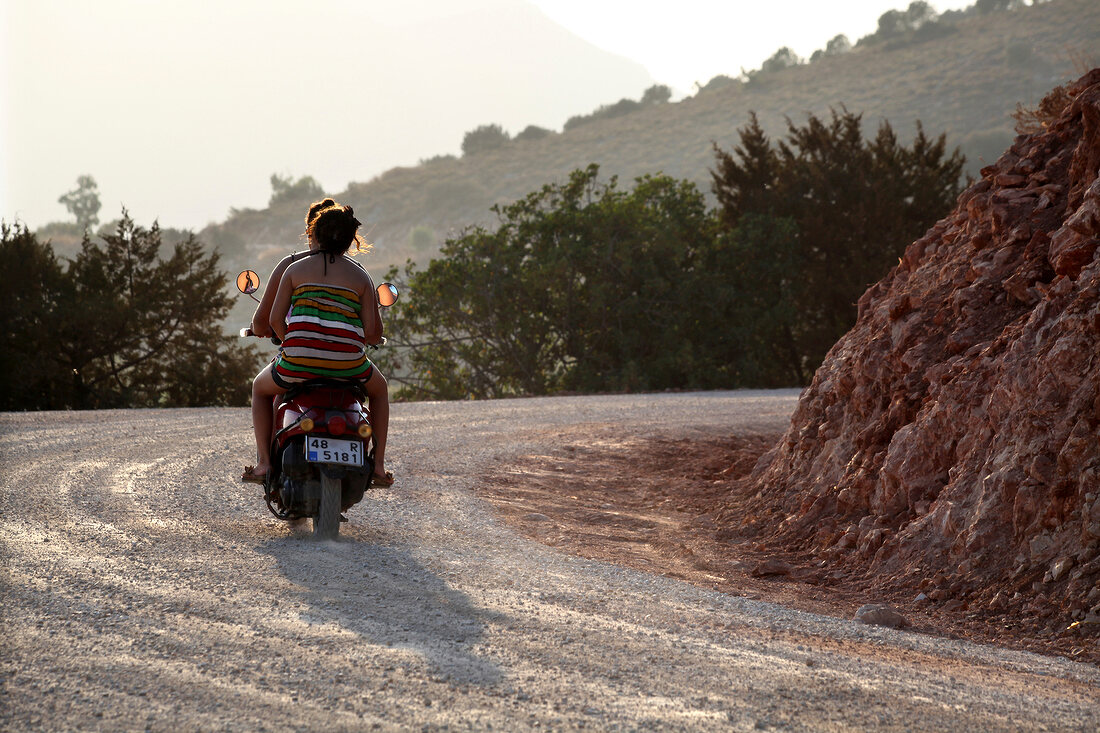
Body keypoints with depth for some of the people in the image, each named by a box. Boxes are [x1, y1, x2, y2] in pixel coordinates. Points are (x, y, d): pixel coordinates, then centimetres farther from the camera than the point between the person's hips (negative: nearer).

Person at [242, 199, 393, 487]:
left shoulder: (292, 266, 8)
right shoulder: (361, 276, 11)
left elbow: (269, 320, 4)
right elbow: (374, 333, 3)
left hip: (298, 365, -1)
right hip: (349, 365, 1)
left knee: (260, 388, 33)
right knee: (379, 388, 36)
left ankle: (263, 462, 19)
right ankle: (379, 465, 26)